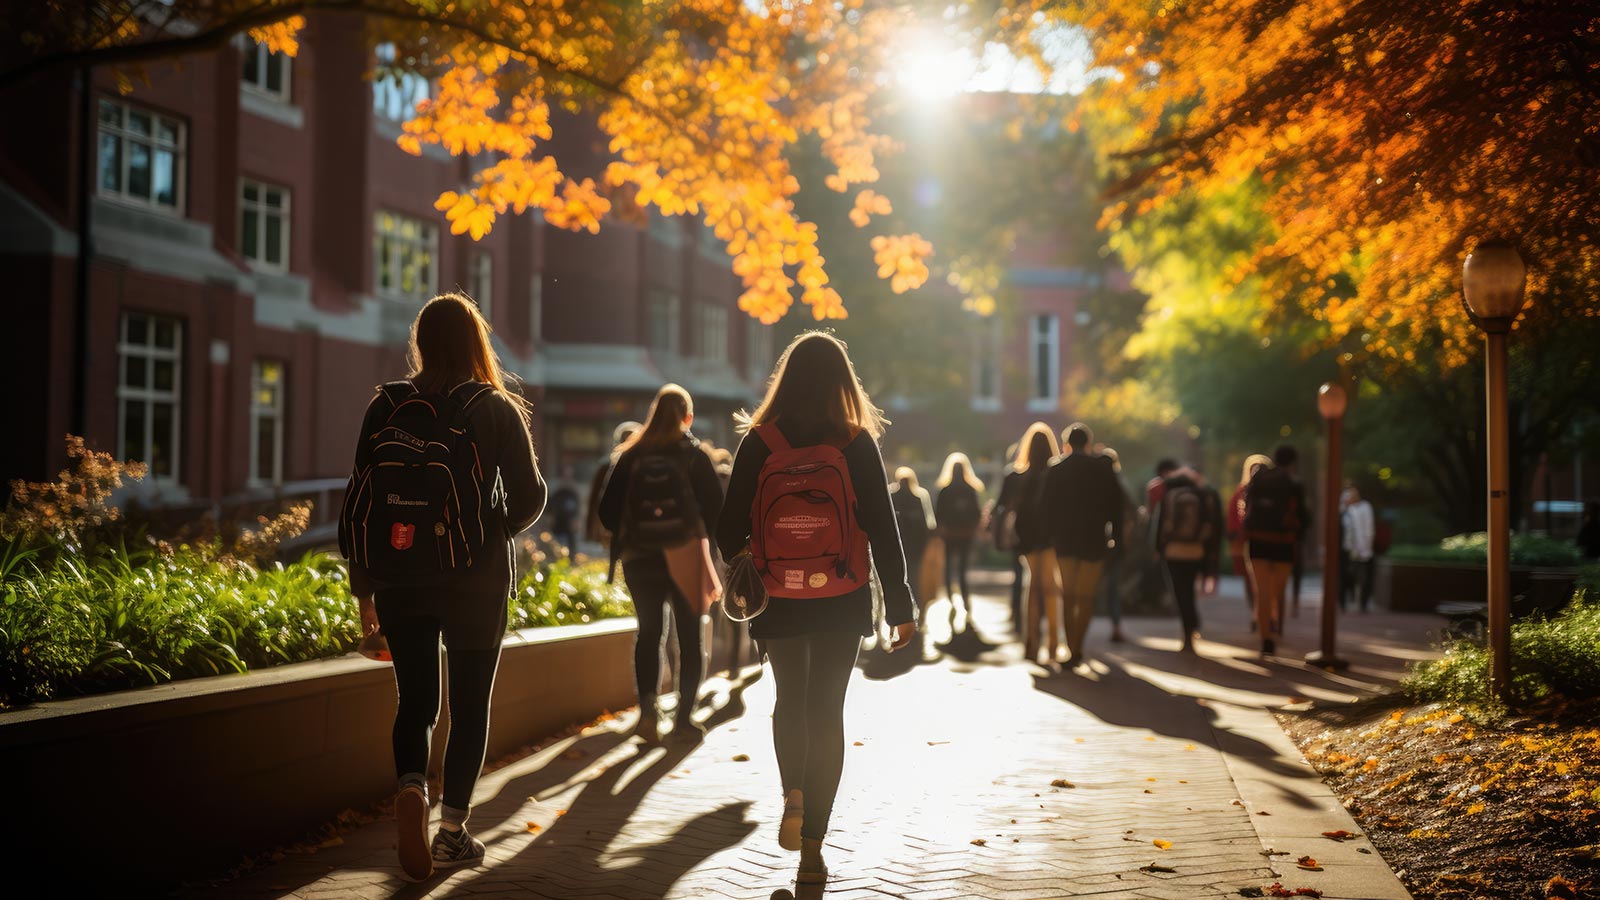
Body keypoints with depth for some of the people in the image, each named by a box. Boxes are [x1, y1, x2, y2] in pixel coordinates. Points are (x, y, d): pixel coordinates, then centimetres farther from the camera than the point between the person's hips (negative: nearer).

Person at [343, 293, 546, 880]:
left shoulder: (386, 406, 0)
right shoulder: (497, 409, -6)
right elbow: (528, 497, -7)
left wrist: (363, 585, 9)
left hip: (400, 575, 2)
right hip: (474, 581, -2)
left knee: (415, 698, 13)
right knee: (470, 704, 11)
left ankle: (411, 787, -12)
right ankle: (453, 829, 11)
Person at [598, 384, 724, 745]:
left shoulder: (631, 455, 2)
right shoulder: (693, 455, -4)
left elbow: (607, 509, 0)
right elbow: (716, 506, -10)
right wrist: (702, 539, 7)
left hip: (639, 559, 2)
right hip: (685, 558, -2)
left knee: (649, 632, 14)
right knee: (690, 637, 8)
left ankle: (647, 704, -6)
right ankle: (684, 719, 6)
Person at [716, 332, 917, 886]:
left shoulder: (759, 442, -5)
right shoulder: (857, 444, -6)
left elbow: (730, 529, -3)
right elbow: (883, 530, -6)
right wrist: (900, 607, -1)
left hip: (778, 602, 1)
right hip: (841, 603, 0)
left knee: (789, 699, 22)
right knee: (826, 710, 7)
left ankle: (793, 794, -1)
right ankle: (812, 847, 6)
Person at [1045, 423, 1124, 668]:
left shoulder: (1055, 469, 1)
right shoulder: (1103, 466, -3)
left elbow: (1047, 507, 2)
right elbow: (1115, 503, -4)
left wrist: (1051, 537, 11)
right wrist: (1116, 536, 2)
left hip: (1064, 540, 1)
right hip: (1094, 538, -1)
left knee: (1068, 595, 11)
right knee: (1086, 596, 4)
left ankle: (1071, 648, 5)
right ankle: (1077, 650, -5)